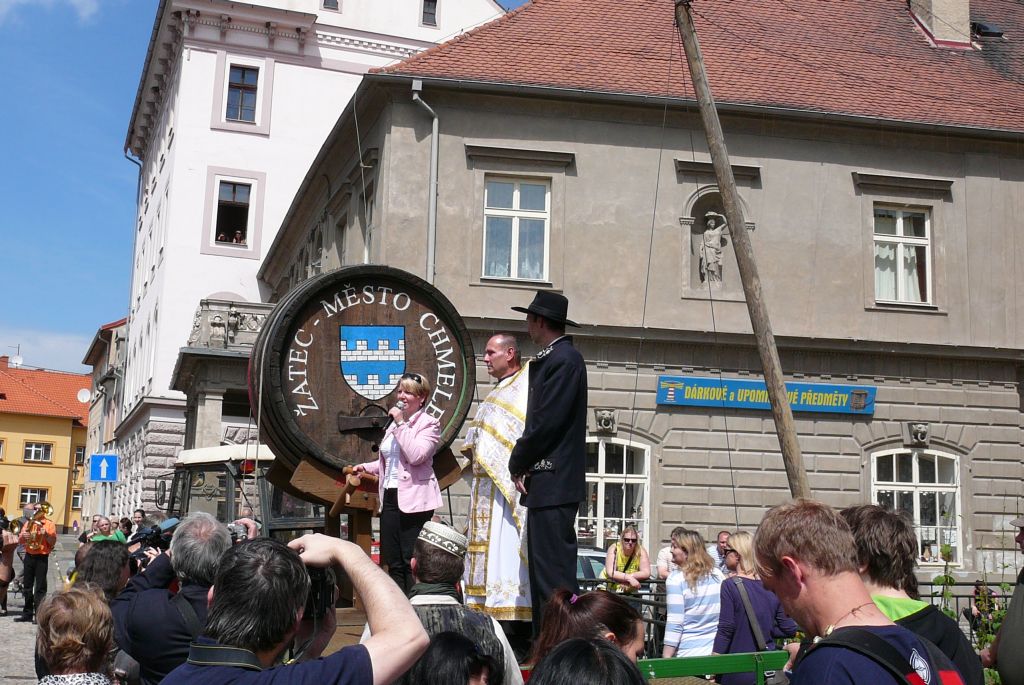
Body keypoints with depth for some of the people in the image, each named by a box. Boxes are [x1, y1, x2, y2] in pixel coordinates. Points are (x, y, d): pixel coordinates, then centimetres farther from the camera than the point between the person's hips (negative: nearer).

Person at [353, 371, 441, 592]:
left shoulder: (429, 424, -4)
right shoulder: (395, 422, 19)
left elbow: (416, 456, -20)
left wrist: (401, 423, -16)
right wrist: (366, 467, 13)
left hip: (414, 499, -8)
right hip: (390, 497, 8)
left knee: (411, 562, -8)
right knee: (393, 563, 8)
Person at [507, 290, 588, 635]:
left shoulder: (564, 360, -12)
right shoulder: (552, 359, 18)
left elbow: (546, 422, -18)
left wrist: (518, 464, -6)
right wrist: (523, 464, 8)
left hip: (553, 486, -10)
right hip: (545, 485, 10)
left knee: (554, 572, -10)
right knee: (543, 571, 13)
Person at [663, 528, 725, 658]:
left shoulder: (676, 580, -10)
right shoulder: (718, 575, 6)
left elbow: (674, 623, -13)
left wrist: (666, 657, -11)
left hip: (688, 652, -5)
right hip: (717, 651, 5)